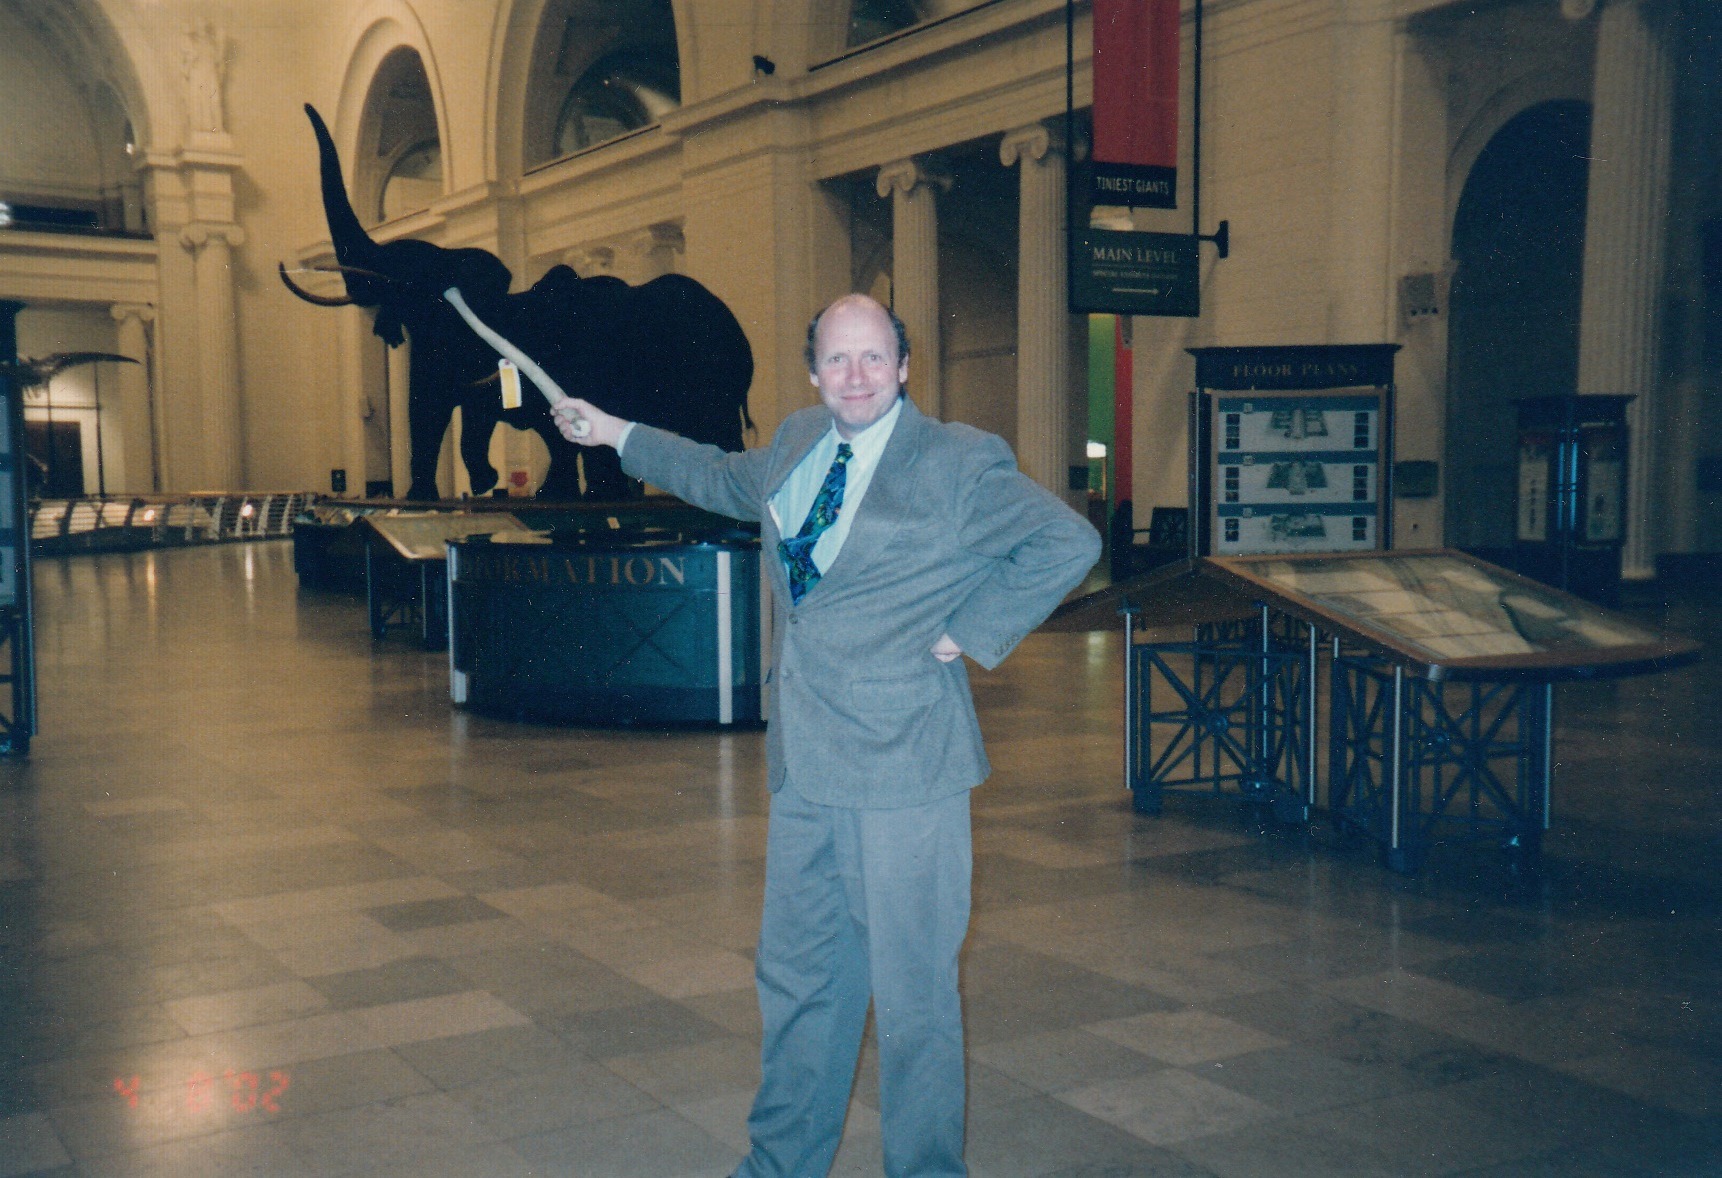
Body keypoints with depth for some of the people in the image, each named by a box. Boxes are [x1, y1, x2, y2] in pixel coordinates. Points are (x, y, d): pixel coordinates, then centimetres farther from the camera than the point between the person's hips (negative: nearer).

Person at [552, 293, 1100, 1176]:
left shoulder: (959, 466, -9)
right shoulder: (798, 443, 11)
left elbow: (1070, 543, -12)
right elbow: (730, 480, 31)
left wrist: (970, 632, -12)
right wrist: (617, 436, 36)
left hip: (901, 772, -7)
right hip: (804, 769, 7)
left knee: (911, 992, 3)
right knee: (796, 977, 19)